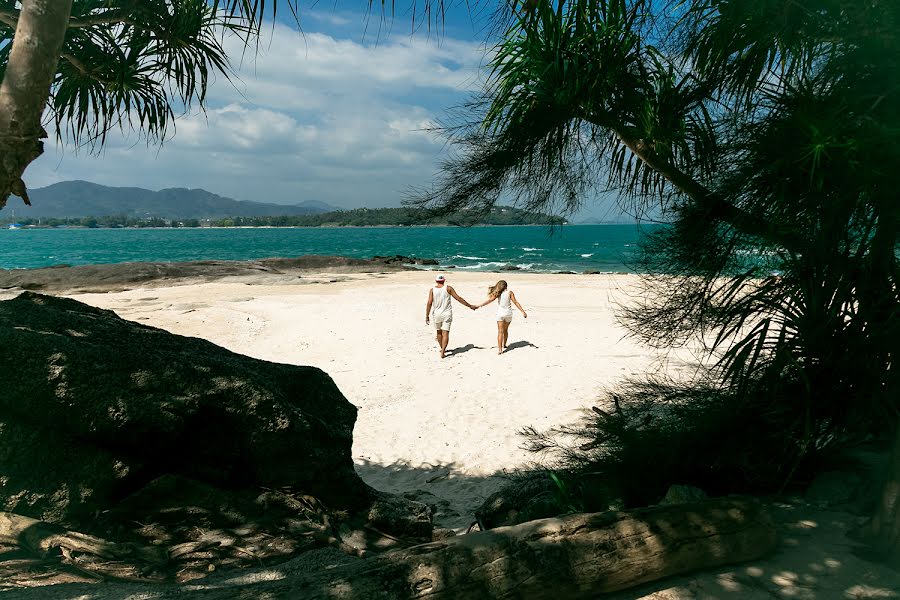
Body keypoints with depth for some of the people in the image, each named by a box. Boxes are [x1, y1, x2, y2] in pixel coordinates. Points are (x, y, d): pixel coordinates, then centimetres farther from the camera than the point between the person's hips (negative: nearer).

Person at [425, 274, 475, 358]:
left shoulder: (432, 290, -1)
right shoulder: (448, 288, -2)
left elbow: (429, 303, -9)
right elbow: (458, 298, -3)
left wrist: (427, 316, -6)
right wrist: (470, 306, 4)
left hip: (436, 314, 1)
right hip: (447, 314, -1)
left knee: (439, 332, 21)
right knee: (445, 334, -4)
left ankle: (442, 349, 33)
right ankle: (442, 352, -18)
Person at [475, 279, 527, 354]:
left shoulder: (498, 293, -1)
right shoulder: (509, 292, -3)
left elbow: (489, 300, -7)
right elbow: (516, 302, -7)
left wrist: (479, 306, -4)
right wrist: (523, 312, -5)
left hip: (500, 314, -1)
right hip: (508, 313, 1)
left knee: (500, 331, -3)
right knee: (505, 330, 21)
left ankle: (500, 349, -15)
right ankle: (504, 345, 38)